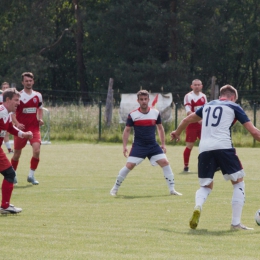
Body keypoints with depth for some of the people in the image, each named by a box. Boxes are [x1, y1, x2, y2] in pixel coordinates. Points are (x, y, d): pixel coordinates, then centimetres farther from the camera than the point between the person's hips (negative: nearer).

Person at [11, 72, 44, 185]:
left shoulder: (38, 95, 8)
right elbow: (12, 112, -4)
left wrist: (40, 119, 4)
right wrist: (17, 123, -19)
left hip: (34, 128, 2)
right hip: (21, 128, -2)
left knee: (36, 150, -17)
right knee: (17, 153, 6)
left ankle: (31, 176, -5)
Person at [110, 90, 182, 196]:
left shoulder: (155, 113, -1)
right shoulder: (133, 115, -7)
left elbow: (160, 128, 13)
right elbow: (127, 130, 1)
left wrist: (163, 144, 11)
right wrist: (124, 146, -5)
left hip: (153, 145, 2)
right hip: (138, 146, -2)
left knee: (165, 162, -9)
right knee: (129, 165, -12)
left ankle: (172, 189, 0)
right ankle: (115, 189, 3)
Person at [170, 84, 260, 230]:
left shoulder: (208, 106, 24)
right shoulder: (234, 107, 12)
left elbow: (187, 120, 38)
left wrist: (177, 133, 56)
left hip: (204, 149, 4)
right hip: (223, 147, -4)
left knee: (206, 186, 17)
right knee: (238, 183, 10)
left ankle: (198, 207, -16)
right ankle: (236, 223, 2)